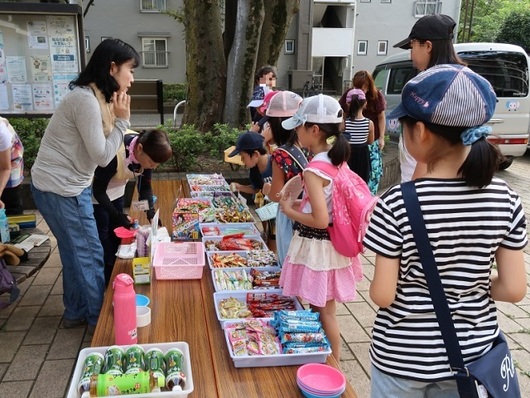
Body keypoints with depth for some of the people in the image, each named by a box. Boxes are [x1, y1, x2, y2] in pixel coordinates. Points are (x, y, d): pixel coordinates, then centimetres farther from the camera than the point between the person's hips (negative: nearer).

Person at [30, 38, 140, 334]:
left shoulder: (94, 97, 8)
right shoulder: (86, 100, -22)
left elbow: (99, 149, 8)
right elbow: (102, 156, -19)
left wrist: (117, 119, -3)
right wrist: (122, 120, -14)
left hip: (68, 185, 10)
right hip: (60, 188, -10)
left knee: (75, 252, 18)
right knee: (90, 254, 2)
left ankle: (76, 312, 33)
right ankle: (99, 319, 18)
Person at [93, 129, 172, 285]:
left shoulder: (146, 152, -20)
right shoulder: (114, 153, -40)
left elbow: (145, 186, -7)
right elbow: (99, 190, -28)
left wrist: (151, 211, -20)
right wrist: (118, 215, -34)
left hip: (116, 192, 6)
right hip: (95, 193, -6)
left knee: (117, 236, 11)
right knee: (102, 240, -3)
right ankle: (106, 286, 11)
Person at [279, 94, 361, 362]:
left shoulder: (314, 170, -23)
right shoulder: (338, 161, 4)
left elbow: (320, 220, -26)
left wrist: (289, 211, -11)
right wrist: (301, 204, 10)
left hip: (316, 247, -9)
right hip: (333, 243, 9)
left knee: (324, 314, 8)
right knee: (323, 310, 22)